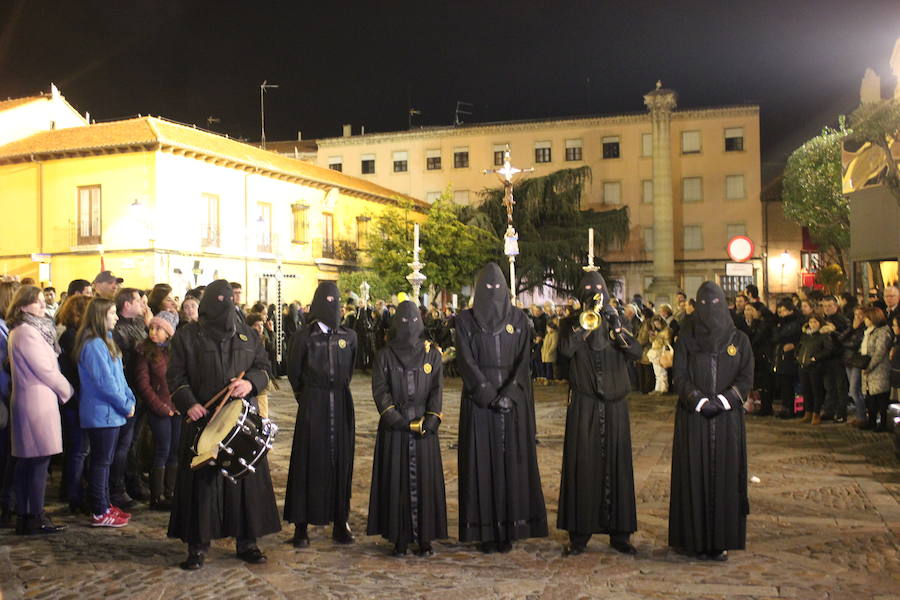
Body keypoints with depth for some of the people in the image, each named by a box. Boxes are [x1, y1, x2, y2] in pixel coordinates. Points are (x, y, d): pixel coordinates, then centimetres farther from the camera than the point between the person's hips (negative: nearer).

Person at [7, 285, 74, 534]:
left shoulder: (20, 330, 16)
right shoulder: (27, 331, -15)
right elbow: (45, 369, -14)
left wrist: (62, 389, 10)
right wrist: (67, 390, -1)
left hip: (26, 401, 10)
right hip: (38, 401, -10)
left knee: (26, 462, 13)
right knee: (40, 461, -4)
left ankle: (24, 516, 20)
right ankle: (36, 519, 3)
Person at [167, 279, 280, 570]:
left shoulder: (248, 335, 11)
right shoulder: (187, 336, 4)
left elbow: (263, 366, 12)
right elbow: (176, 376, 1)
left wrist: (250, 383, -9)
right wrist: (189, 403, -14)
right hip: (202, 420, -2)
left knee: (246, 479, 5)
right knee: (202, 481, 0)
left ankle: (246, 542, 17)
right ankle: (198, 545, 11)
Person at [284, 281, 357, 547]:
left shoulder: (349, 336, 6)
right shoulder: (304, 336, -3)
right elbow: (293, 371, 5)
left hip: (341, 406, 3)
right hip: (313, 407, -3)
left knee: (341, 462, 5)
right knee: (309, 462, -1)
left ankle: (340, 523, 14)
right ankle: (301, 526, 6)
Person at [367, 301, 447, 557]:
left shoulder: (432, 354, 8)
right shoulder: (385, 356, 5)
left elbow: (437, 388, 3)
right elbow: (380, 390, -2)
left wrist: (430, 419, -10)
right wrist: (399, 420, -13)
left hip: (424, 426, 1)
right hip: (394, 427, -1)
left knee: (425, 479, 2)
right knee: (396, 480, 0)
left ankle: (425, 538, 10)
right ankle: (400, 538, 8)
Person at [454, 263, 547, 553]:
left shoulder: (518, 319, 8)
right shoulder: (466, 320, 4)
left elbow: (523, 361, 0)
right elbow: (466, 361, -5)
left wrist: (508, 395, -14)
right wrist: (490, 395, -14)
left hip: (513, 401, 1)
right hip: (478, 401, -1)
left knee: (511, 461, 2)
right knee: (482, 462, -1)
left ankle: (509, 528, 8)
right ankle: (486, 530, 5)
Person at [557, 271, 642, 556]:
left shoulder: (616, 322, 11)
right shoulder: (571, 323, 5)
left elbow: (636, 352, -5)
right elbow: (566, 349, -16)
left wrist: (616, 326, -16)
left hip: (614, 403, 2)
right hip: (583, 404, -2)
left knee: (616, 463, 4)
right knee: (582, 464, -2)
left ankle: (619, 532, 12)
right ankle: (579, 533, 5)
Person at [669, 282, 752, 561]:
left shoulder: (739, 339, 8)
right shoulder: (686, 339, 5)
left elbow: (746, 378, 1)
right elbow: (680, 377, -1)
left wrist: (723, 399, -14)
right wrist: (699, 400, -16)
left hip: (728, 418, 1)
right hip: (693, 418, -1)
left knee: (725, 474, 1)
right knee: (694, 475, 0)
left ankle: (721, 539, 9)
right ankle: (696, 539, 7)